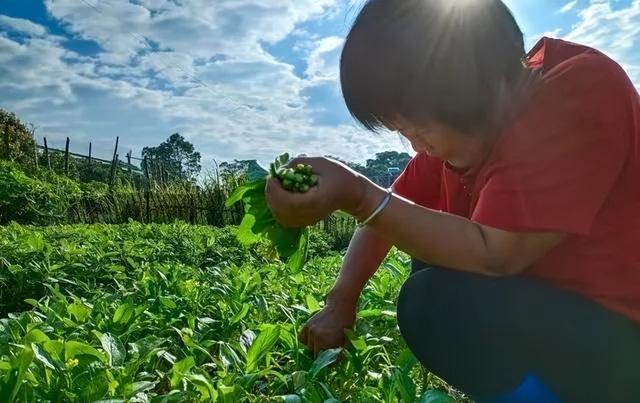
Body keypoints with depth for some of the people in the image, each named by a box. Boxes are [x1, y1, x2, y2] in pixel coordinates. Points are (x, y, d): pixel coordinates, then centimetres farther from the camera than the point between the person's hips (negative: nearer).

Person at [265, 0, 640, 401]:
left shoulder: (578, 93, -24)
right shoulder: (459, 126, 0)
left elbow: (494, 255, -29)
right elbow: (391, 211, 4)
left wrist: (354, 194, -32)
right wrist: (340, 303, -3)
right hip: (551, 303, 8)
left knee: (436, 302, -26)